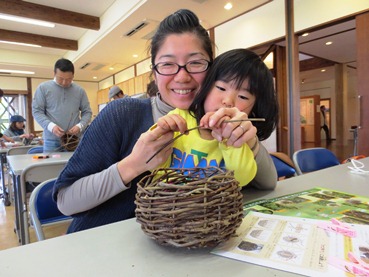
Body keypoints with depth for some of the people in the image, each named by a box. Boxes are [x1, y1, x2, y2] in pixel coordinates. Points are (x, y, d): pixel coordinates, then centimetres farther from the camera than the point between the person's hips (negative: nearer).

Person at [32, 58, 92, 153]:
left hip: (75, 139, 1)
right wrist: (50, 125, -14)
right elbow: (37, 111, 3)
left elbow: (87, 112, 10)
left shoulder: (80, 90, 9)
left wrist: (80, 126, -10)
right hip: (52, 139, -1)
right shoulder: (43, 88, 4)